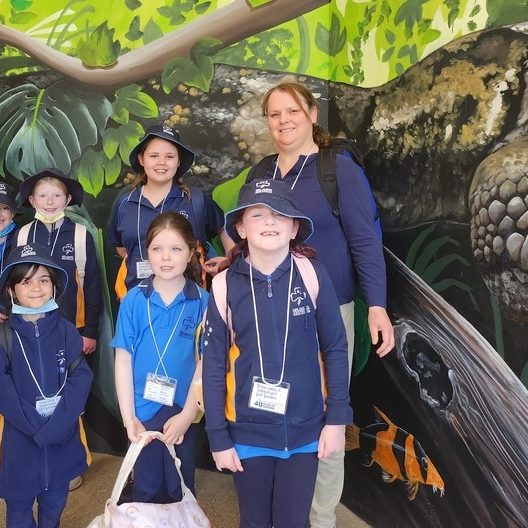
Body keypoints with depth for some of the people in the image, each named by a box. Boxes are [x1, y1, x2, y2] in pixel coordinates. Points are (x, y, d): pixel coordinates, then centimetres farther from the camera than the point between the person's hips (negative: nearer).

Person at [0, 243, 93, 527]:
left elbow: (81, 378, -10)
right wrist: (36, 426, -17)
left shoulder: (67, 331, -6)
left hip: (63, 437, 2)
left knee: (55, 505, 20)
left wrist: (55, 424, -19)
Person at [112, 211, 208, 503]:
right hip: (142, 412, 1)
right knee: (146, 492, 17)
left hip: (182, 413, -1)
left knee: (180, 493, 15)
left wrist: (187, 415, -11)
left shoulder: (202, 301, -8)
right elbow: (123, 360, -3)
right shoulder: (133, 300, -5)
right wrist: (128, 417, -7)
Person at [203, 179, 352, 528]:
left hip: (305, 427, 0)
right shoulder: (225, 285, -10)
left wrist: (337, 418, -3)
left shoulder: (311, 274, -11)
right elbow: (213, 364, -5)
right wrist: (218, 437, -3)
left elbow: (335, 349, -3)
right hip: (248, 430, 0)